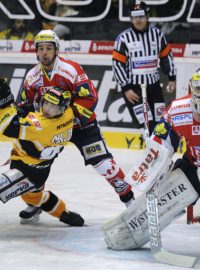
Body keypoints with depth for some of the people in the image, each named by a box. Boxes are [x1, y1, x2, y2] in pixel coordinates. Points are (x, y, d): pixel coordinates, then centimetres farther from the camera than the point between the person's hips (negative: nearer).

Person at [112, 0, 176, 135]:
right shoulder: (124, 38, -8)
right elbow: (118, 64, -8)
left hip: (154, 85, 4)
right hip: (133, 87, -4)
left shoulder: (157, 34, 3)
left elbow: (166, 56, 13)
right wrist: (126, 88, -13)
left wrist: (172, 78, 9)